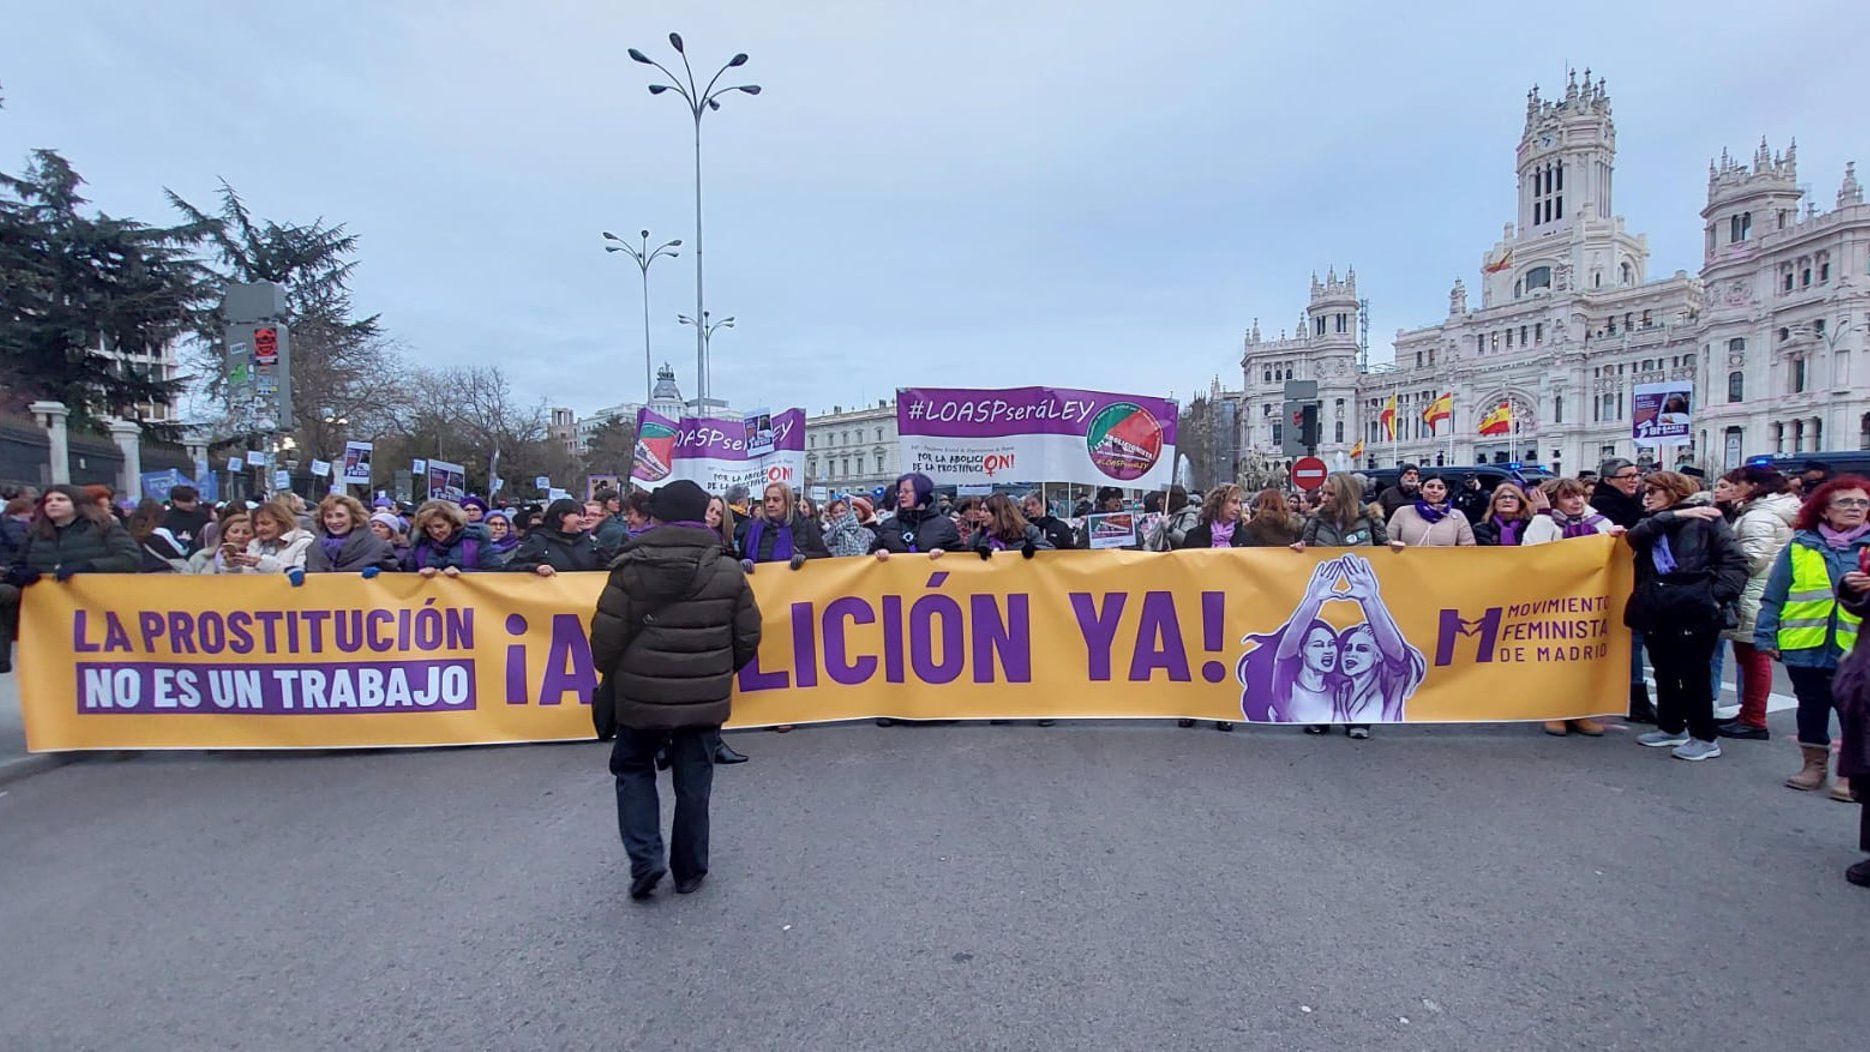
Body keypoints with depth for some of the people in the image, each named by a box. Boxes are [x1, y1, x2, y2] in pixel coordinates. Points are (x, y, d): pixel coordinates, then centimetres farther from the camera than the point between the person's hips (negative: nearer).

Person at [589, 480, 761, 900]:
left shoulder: (630, 567, -8)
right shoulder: (727, 569, -5)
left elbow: (606, 637, -7)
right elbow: (748, 637, 1)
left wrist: (612, 674, 13)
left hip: (641, 692, -1)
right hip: (704, 694, 1)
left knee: (633, 769, 20)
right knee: (693, 779, 13)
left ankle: (645, 859, 8)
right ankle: (689, 870, 24)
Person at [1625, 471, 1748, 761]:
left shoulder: (1704, 518, -2)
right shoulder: (1650, 523, 15)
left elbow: (1735, 561, -7)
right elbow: (1634, 536, -9)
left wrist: (1717, 596, -15)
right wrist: (1675, 515, -16)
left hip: (1694, 609, -6)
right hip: (1657, 610, 6)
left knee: (1694, 674, 0)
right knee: (1664, 673, 15)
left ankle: (1705, 738, 12)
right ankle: (1671, 728, 29)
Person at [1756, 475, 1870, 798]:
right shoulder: (1799, 546, 1)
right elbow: (1774, 596, 3)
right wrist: (1766, 636, -1)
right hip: (1805, 646, 0)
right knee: (1811, 708, 13)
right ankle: (1813, 766, 26)